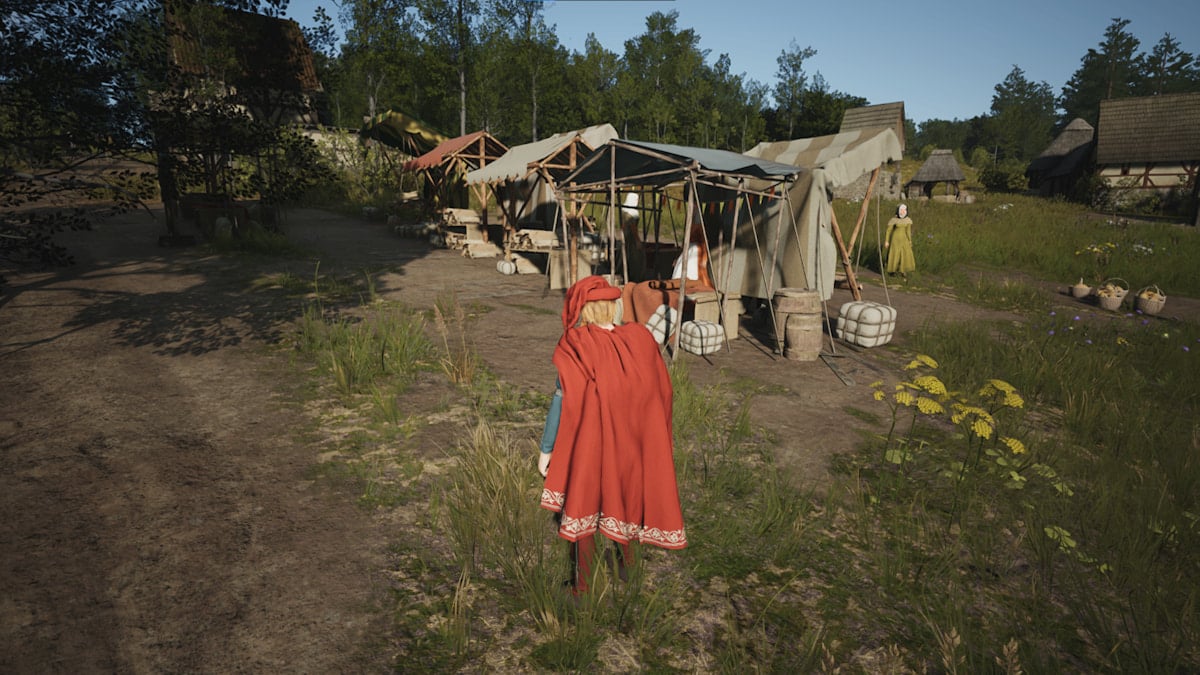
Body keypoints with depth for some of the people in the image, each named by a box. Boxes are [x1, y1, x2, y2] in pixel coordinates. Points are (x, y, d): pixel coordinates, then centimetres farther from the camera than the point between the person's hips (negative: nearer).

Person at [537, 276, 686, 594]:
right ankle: (625, 569, 41)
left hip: (589, 447, -4)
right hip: (632, 444, 4)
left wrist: (546, 450, -8)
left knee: (583, 507, 14)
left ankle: (582, 586, 27)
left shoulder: (577, 346, -21)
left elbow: (562, 401, -18)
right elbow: (660, 392, 0)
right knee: (624, 500, 24)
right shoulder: (640, 338, -8)